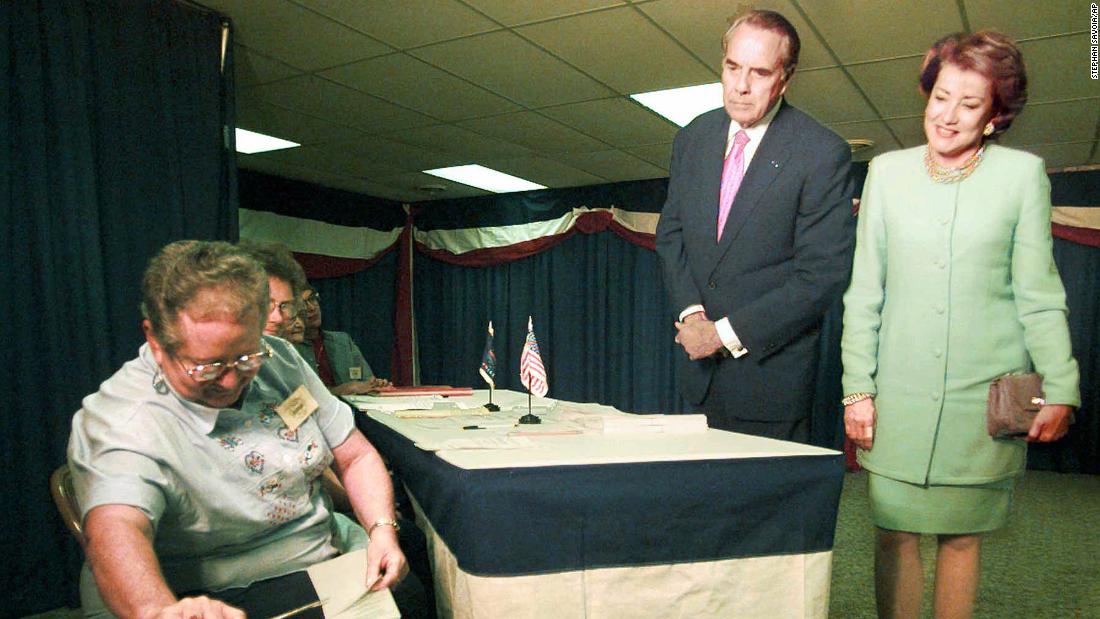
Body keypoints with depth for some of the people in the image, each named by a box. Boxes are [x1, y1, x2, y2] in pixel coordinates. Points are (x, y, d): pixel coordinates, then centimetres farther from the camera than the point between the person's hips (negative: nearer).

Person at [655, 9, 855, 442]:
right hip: (702, 371, 5)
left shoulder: (823, 154, -13)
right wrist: (690, 311, -6)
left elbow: (822, 276, -15)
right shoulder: (692, 139, 5)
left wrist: (726, 333, -15)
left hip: (771, 372, -4)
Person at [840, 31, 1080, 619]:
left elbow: (1038, 293, 5)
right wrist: (857, 388, 1)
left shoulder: (1022, 174, 3)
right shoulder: (888, 172, 6)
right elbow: (863, 291, 5)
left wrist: (1060, 387, -2)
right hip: (900, 395, 1)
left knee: (961, 536, 9)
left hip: (985, 396, 0)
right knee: (893, 532, 3)